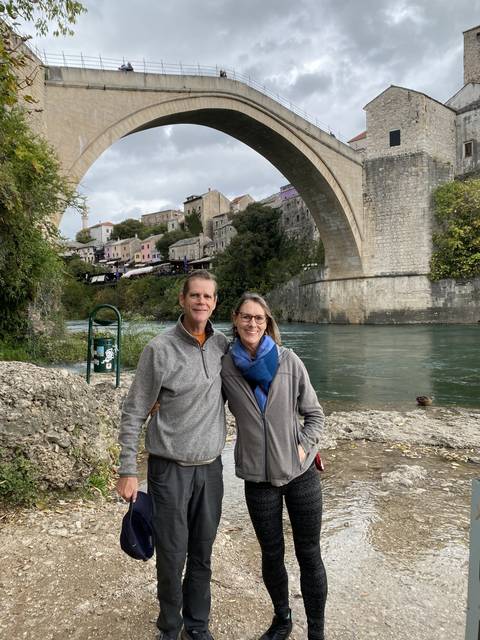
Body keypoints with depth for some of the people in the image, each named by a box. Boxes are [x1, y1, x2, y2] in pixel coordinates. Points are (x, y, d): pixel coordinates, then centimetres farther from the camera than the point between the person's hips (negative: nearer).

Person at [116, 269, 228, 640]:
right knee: (172, 555, 7)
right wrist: (128, 471, -8)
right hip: (170, 469, -4)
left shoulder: (222, 345, 0)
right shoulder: (160, 350, -12)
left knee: (202, 554, 15)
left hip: (211, 467, 4)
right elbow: (134, 414, -7)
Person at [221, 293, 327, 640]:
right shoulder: (225, 366, -4)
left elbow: (314, 414, 3)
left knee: (309, 554, 9)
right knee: (272, 554, 16)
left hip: (301, 472, 0)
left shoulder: (288, 360, -5)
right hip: (259, 477, 1)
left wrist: (304, 446, -9)